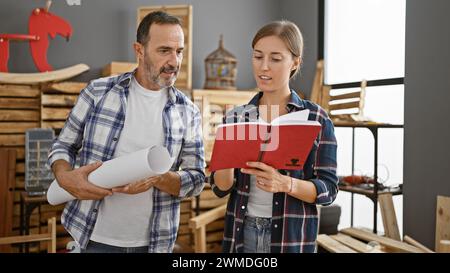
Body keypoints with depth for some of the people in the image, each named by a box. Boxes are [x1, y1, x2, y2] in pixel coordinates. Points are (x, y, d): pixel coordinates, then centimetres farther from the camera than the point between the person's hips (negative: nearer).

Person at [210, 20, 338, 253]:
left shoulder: (315, 118, -6)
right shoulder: (235, 117, 1)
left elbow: (328, 189, -8)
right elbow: (221, 188, 0)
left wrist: (285, 183, -25)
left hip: (292, 237, -2)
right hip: (241, 233, 3)